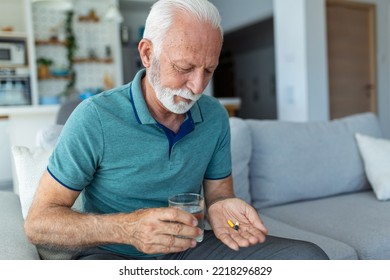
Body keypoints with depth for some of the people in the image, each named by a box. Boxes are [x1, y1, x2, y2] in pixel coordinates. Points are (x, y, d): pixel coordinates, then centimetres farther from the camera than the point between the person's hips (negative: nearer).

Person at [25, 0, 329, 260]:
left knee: (309, 257, -13)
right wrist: (126, 228, -31)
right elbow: (38, 223, -13)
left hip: (187, 248, 4)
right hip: (113, 254, -3)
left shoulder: (215, 116, -2)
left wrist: (221, 207, -17)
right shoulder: (95, 118, -17)